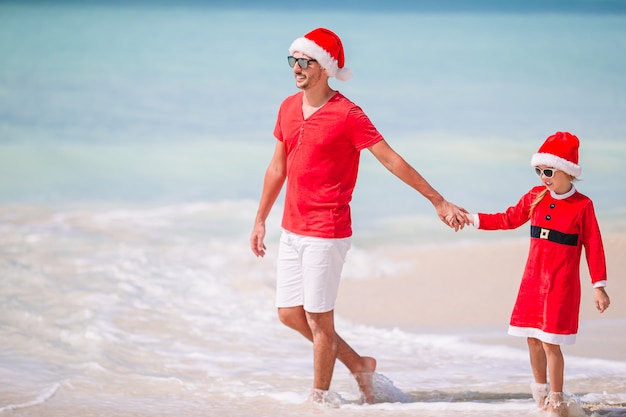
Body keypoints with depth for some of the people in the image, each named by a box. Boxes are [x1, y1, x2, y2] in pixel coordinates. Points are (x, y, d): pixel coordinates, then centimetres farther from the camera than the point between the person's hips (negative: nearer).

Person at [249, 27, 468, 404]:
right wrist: (261, 220, 21)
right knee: (289, 313, 11)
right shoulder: (289, 108, 8)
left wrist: (440, 202, -13)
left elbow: (393, 161, -12)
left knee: (319, 318, -1)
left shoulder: (347, 115, -13)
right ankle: (358, 365, 27)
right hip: (292, 230, 8)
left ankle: (319, 399, 13)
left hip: (326, 234, -8)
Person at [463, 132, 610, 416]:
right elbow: (509, 219, 17)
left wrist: (599, 286, -10)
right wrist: (473, 219, 11)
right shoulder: (535, 197, 4)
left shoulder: (582, 206, -10)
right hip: (533, 280, 6)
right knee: (533, 339, 11)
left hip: (562, 285, -6)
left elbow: (593, 248, -9)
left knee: (550, 342, -7)